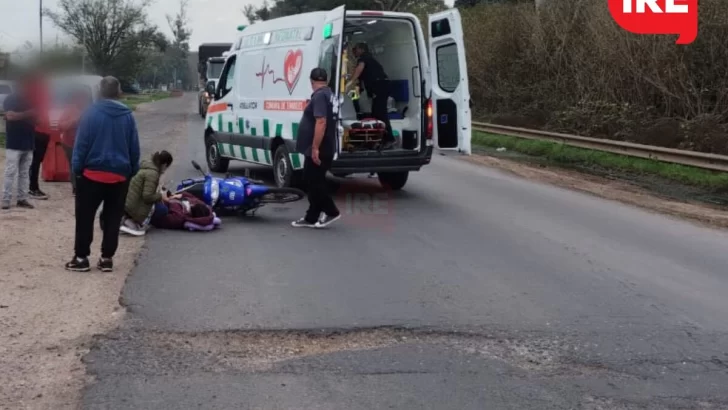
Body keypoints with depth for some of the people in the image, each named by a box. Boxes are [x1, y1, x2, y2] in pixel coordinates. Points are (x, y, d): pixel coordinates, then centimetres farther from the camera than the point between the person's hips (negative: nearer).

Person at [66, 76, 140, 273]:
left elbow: (81, 144, -9)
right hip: (119, 176, 3)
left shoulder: (91, 113, -9)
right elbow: (134, 148, 4)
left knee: (84, 218, 7)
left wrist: (76, 169, -3)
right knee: (112, 219, 11)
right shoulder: (127, 115, 1)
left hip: (92, 174, -3)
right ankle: (107, 258, 12)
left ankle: (81, 258, 8)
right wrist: (132, 171, 13)